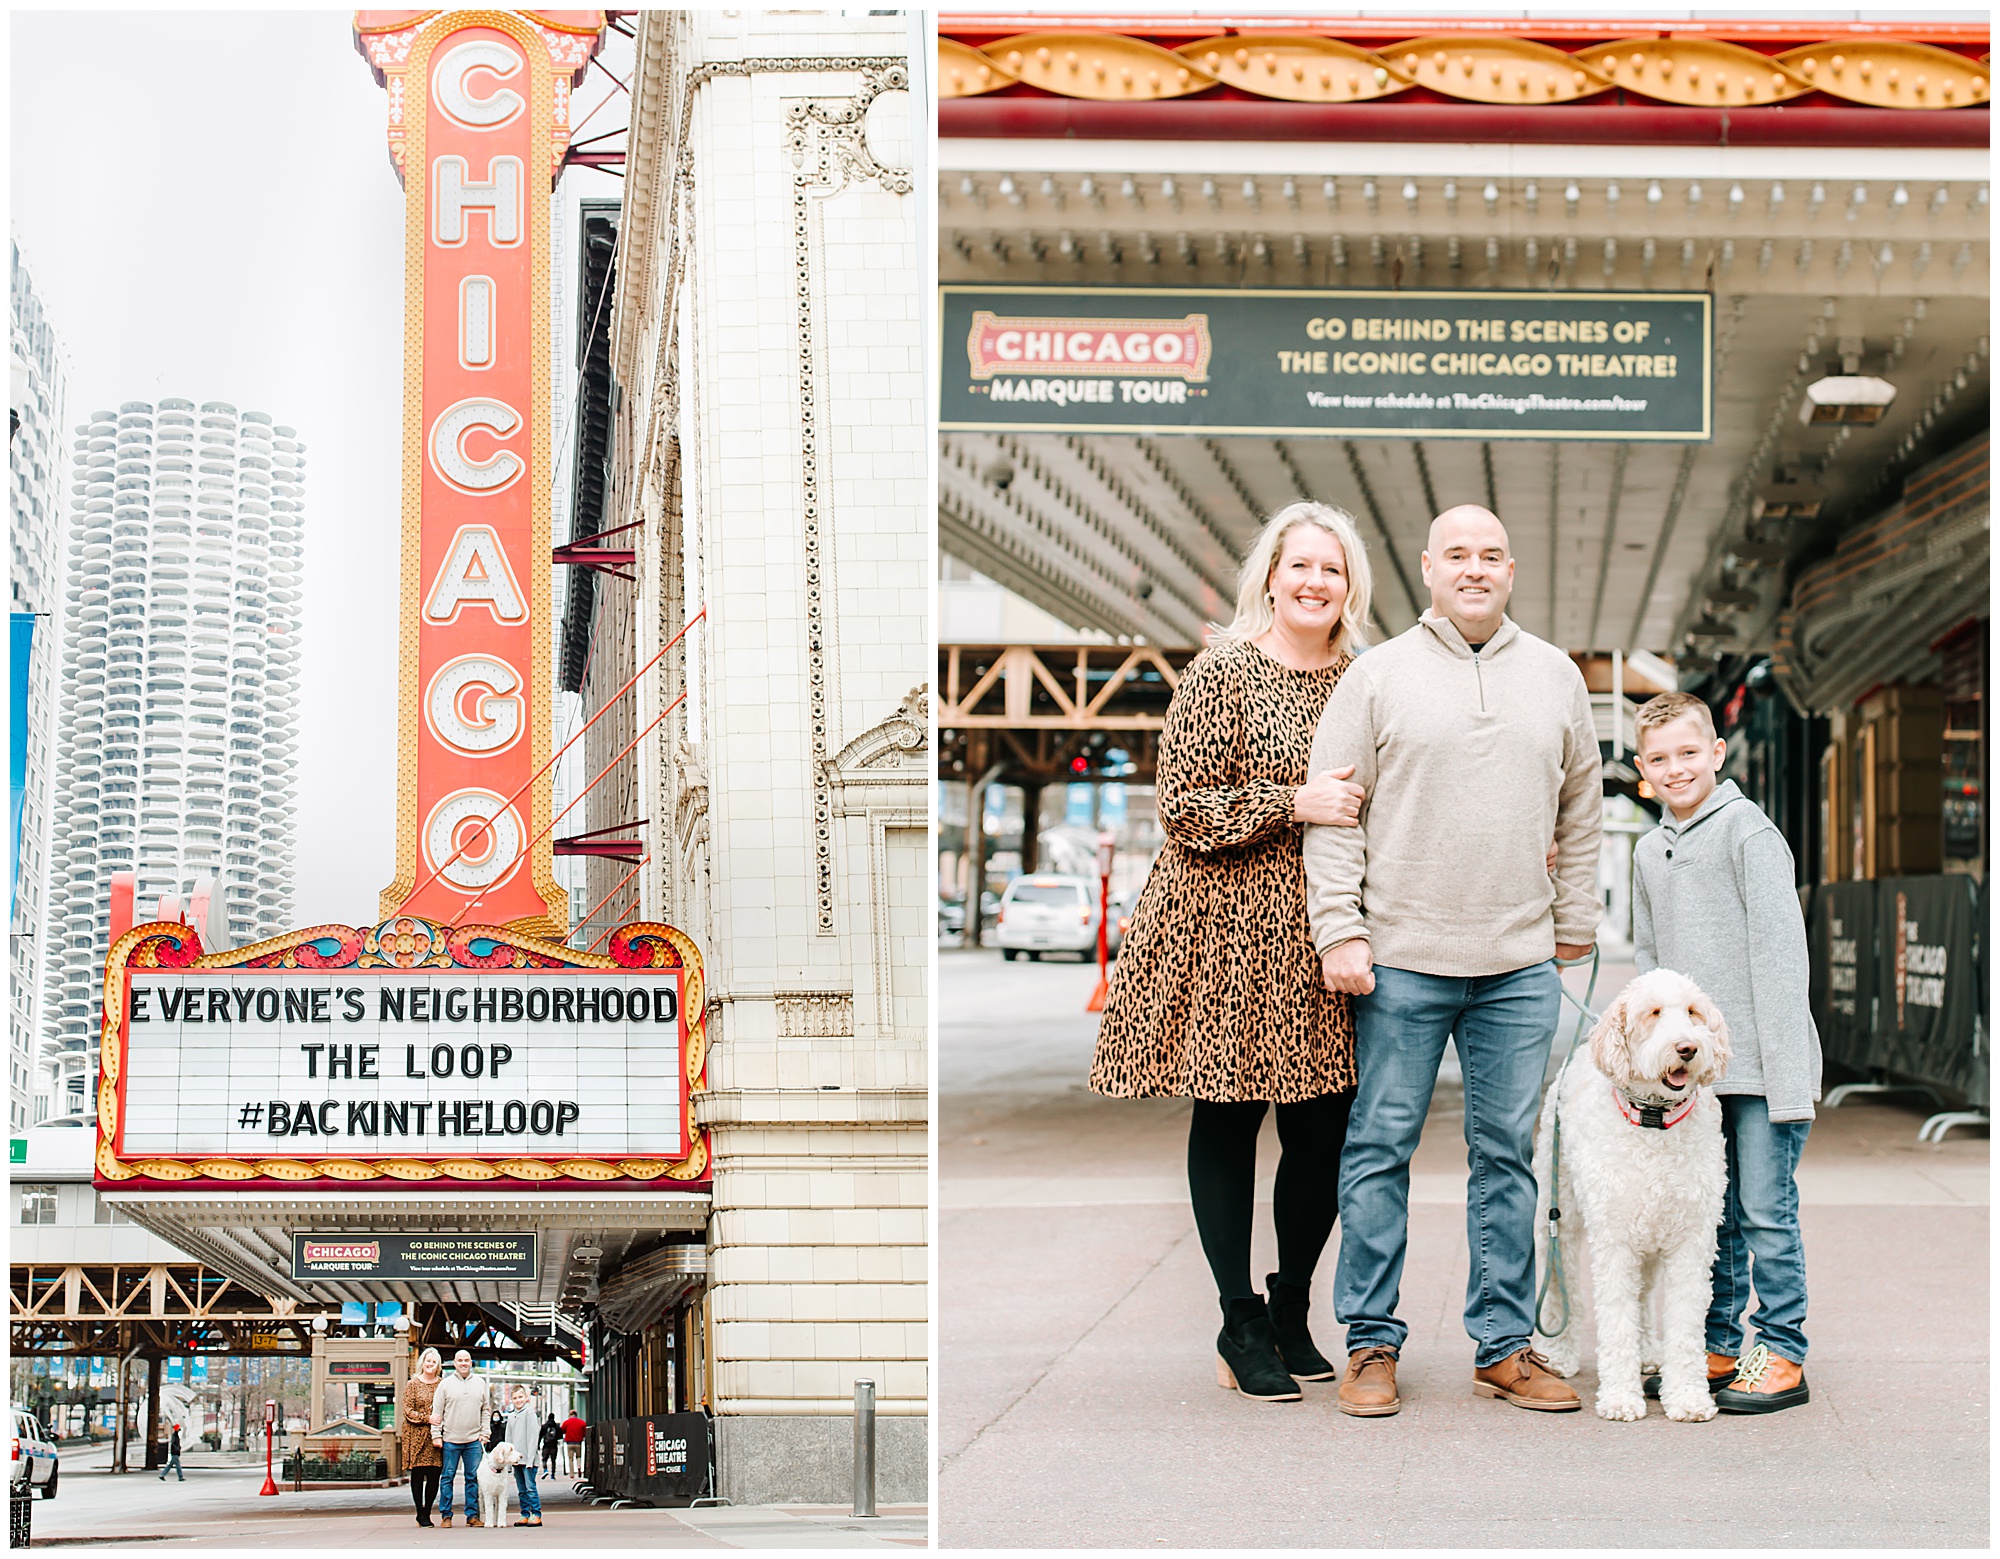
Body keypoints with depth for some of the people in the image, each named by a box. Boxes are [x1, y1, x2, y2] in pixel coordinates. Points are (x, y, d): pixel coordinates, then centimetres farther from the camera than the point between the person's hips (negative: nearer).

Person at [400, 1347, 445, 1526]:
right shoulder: (412, 1384, 4)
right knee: (417, 1474, -1)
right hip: (416, 1436, -2)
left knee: (434, 1476, 0)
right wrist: (427, 1418, -15)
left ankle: (427, 1512, 10)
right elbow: (408, 1411, -2)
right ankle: (420, 1513, 5)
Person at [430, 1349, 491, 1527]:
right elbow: (436, 1412, 1)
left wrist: (484, 1432, 6)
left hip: (473, 1440, 2)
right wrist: (436, 1435, -5)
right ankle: (445, 1515, 7)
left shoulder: (480, 1383, 10)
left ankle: (472, 1515, 10)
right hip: (450, 1440, -2)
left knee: (473, 1478, 4)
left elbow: (485, 1410, 14)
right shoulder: (445, 1384, 2)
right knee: (447, 1478, 2)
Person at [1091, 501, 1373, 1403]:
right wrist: (1293, 803, -17)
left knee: (1325, 1130, 2)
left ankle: (1291, 1311, 21)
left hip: (1324, 938, 4)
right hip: (1228, 935, -4)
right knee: (1227, 1120, 1)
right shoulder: (1220, 675, -4)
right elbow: (1184, 809, -8)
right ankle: (1241, 1328, 11)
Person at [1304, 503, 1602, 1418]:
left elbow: (1580, 810, 19)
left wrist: (1575, 922, 16)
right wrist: (1339, 930, -8)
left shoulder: (1555, 677, 11)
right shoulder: (1378, 675, 1)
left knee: (1508, 1153, 6)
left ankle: (1503, 1346, 14)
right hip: (1400, 960, -3)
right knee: (1380, 1148, 2)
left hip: (1521, 964, 3)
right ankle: (1372, 1343, 11)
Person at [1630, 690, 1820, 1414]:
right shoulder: (1649, 852, 14)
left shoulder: (1748, 831, -8)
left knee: (1766, 1208, -5)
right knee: (1712, 1217, 11)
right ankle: (1718, 1347, 19)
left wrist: (1786, 1072, -16)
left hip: (1759, 1063, -6)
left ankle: (1782, 1355, 3)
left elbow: (1780, 952, -12)